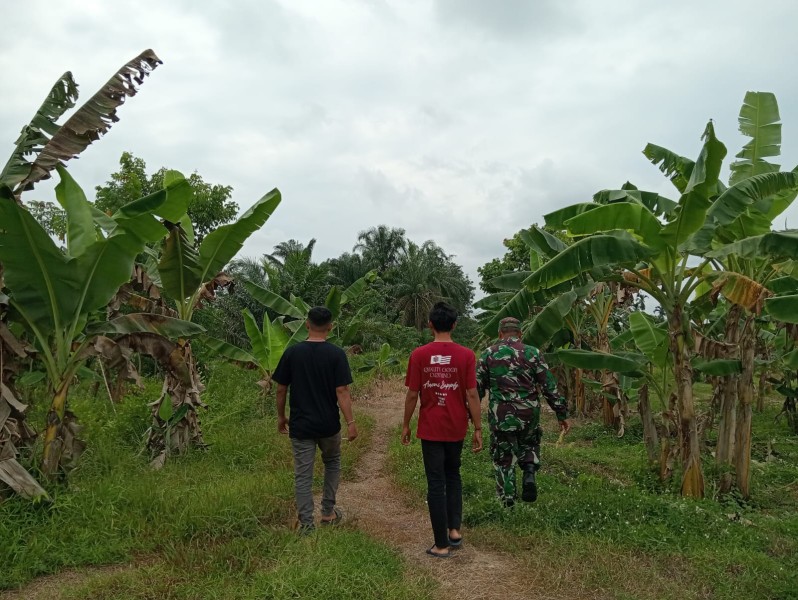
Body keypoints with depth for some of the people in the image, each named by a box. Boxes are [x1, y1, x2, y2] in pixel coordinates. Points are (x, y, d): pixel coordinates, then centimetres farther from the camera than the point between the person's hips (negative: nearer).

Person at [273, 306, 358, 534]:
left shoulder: (292, 353, -5)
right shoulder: (336, 354, -10)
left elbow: (281, 389, 0)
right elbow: (342, 391, -14)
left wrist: (281, 416, 13)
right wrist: (350, 422, -8)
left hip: (300, 425, 0)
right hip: (329, 424, 0)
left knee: (303, 475, 7)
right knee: (332, 463, 24)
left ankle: (306, 524, 9)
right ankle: (328, 512, 27)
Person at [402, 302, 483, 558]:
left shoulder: (419, 355, -9)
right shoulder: (466, 355, -8)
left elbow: (412, 395, -5)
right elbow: (472, 395, -7)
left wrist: (405, 425, 7)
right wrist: (478, 428, 1)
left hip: (430, 429, -1)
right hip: (456, 428, 1)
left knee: (436, 484, 6)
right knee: (453, 476, 24)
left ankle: (441, 545, 11)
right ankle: (454, 529, 18)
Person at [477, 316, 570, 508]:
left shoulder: (488, 354, 0)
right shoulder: (532, 353, -1)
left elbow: (477, 388, 3)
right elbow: (550, 387, -2)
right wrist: (562, 414, 5)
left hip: (500, 417, 0)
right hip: (528, 415, 1)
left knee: (503, 459, 12)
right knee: (529, 447, 26)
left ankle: (507, 504, 13)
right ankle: (529, 476, 0)